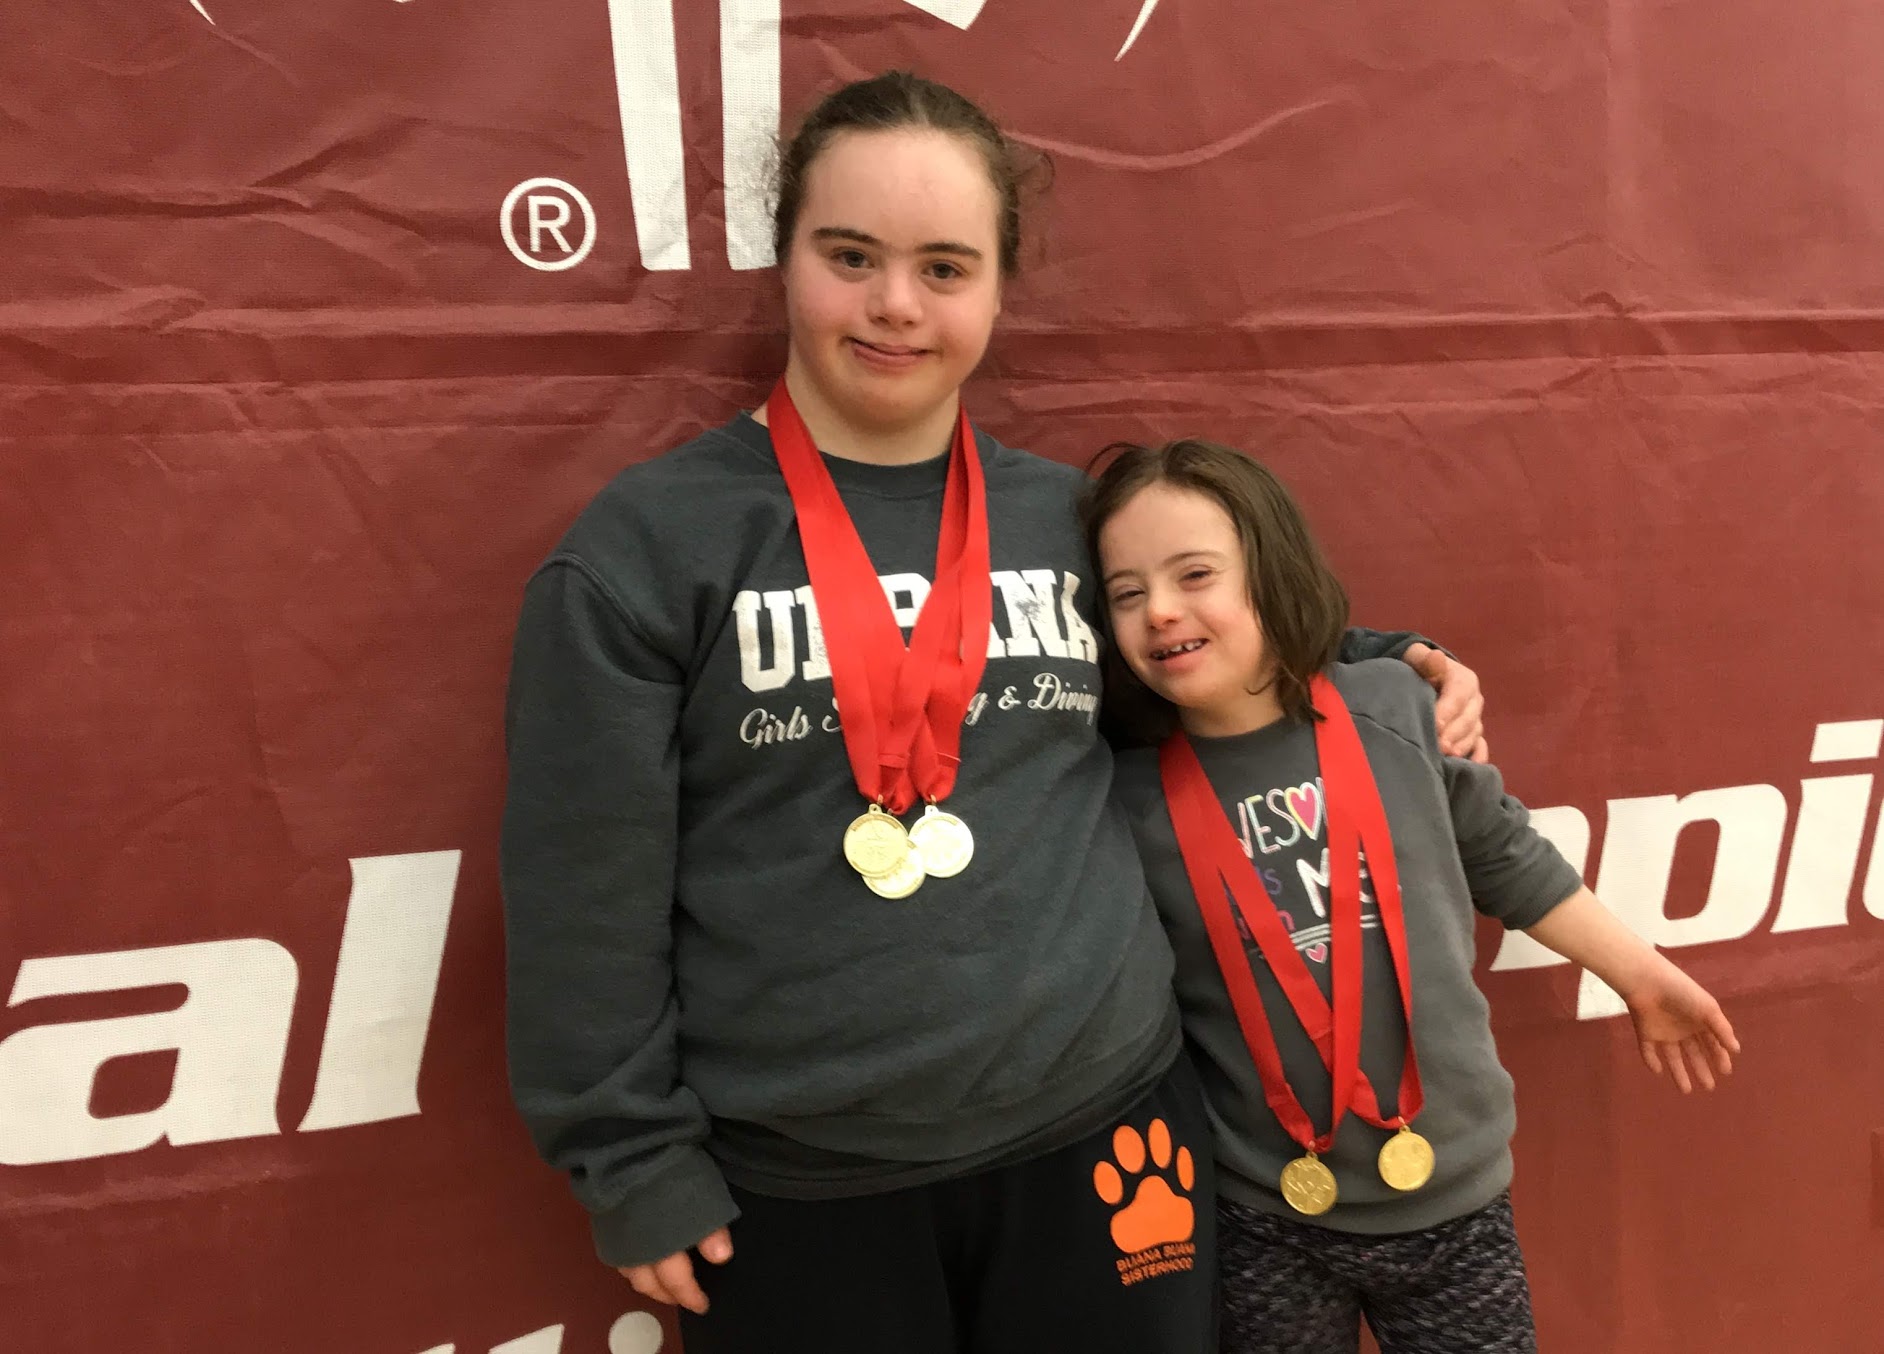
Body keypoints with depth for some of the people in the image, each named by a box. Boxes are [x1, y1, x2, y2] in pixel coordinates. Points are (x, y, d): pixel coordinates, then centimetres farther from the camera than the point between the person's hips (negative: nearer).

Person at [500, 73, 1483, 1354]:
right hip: (798, 1187, -2)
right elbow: (585, 898, -7)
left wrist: (1382, 664, 9)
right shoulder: (648, 545, -8)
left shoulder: (1074, 518, 3)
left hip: (1100, 1130, 3)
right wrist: (639, 1160, -6)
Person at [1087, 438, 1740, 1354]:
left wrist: (1640, 973, 15)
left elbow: (1505, 859, 7)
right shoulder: (1128, 800, -11)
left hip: (1449, 1191, 1)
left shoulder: (1394, 710, -8)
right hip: (1263, 1222, -1)